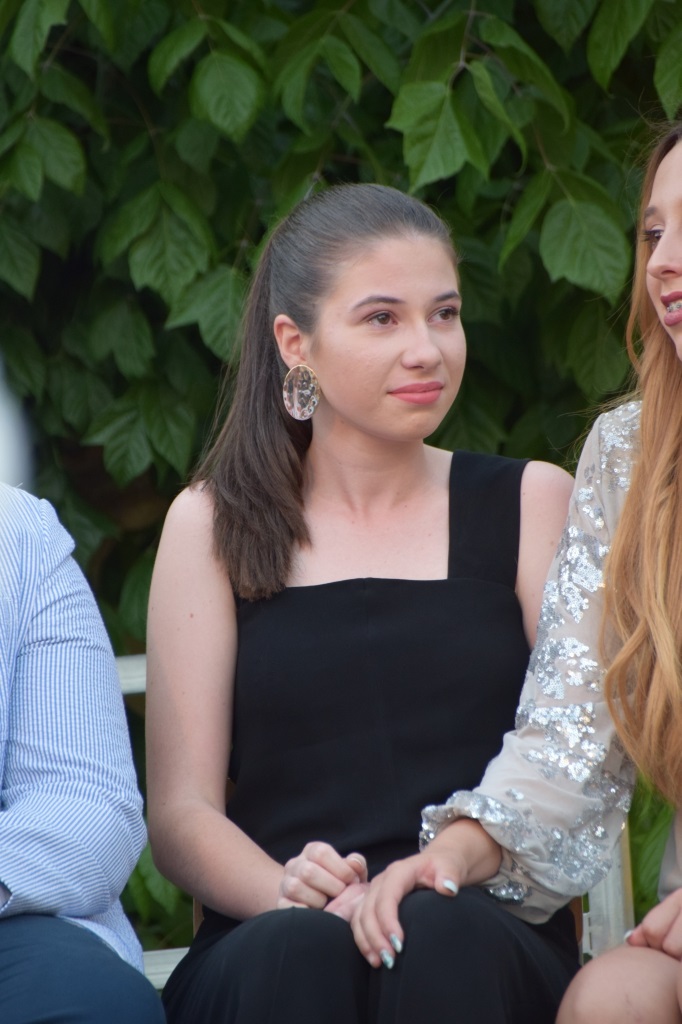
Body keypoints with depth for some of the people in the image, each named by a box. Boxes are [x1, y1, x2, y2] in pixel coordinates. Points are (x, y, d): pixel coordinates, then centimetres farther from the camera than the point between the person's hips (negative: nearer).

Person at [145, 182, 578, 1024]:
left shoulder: (532, 504, 14)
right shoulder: (213, 524, 13)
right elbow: (179, 812, 6)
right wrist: (288, 893, -16)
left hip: (482, 933, 1)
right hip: (261, 947, -1)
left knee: (445, 940, -34)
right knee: (297, 952, -35)